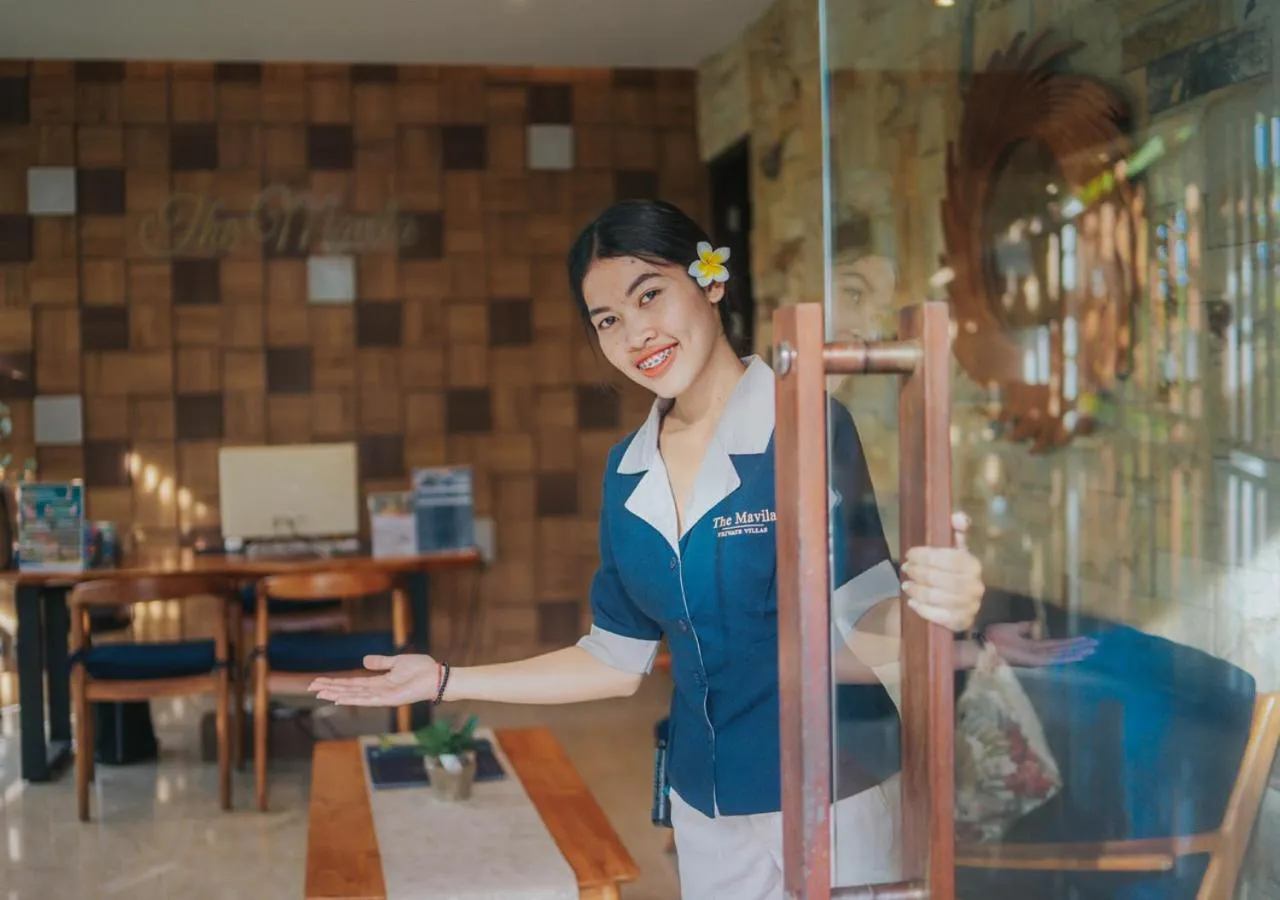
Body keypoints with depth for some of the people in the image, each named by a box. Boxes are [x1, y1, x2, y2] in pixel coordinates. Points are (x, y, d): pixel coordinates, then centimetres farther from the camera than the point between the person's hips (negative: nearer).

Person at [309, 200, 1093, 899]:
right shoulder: (628, 467, 3)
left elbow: (852, 642, -15)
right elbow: (620, 661, 9)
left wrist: (925, 607, -36)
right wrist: (447, 681, 10)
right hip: (705, 810, 6)